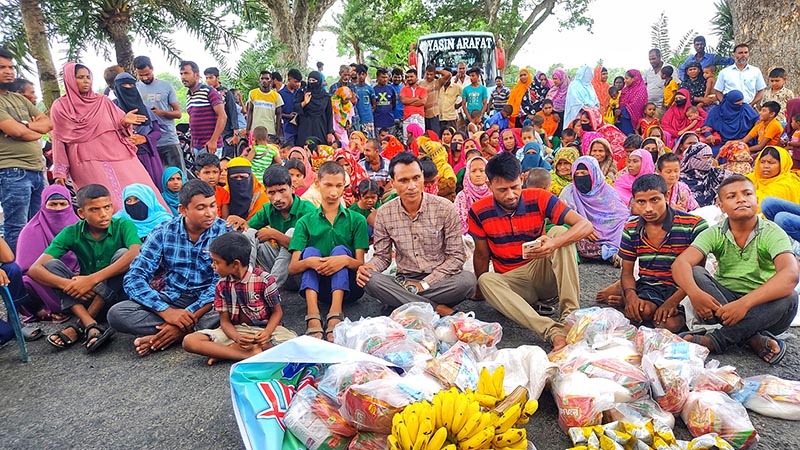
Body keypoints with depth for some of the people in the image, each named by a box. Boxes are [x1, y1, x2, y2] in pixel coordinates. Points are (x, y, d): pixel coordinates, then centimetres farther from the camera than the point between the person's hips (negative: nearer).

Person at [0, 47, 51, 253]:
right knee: (17, 229, -3)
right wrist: (38, 129, 4)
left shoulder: (19, 99, 19)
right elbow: (16, 132, -15)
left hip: (37, 170, 8)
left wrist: (26, 125, -7)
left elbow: (48, 123, 11)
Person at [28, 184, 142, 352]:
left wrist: (92, 279, -38)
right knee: (51, 265, -15)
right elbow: (34, 269, -13)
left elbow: (136, 254, -35)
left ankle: (80, 326, -24)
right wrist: (67, 284, -31)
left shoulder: (123, 226, -13)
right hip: (87, 297, 3)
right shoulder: (71, 234, -6)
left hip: (119, 293, -3)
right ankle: (91, 326, -33)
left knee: (123, 253, -26)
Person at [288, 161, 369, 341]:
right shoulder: (305, 222, 7)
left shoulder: (357, 220, 7)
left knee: (340, 250, -24)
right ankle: (313, 318, -43)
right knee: (310, 251, -23)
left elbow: (361, 263, -4)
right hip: (316, 285, 1)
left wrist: (345, 260, -28)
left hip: (347, 286, 0)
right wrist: (309, 262, -28)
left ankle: (335, 315, -43)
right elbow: (292, 268, -4)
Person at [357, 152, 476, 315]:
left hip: (439, 280, -1)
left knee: (468, 279, -32)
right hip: (403, 281, 2)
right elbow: (382, 256, 6)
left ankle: (403, 301, -19)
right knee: (370, 280, -29)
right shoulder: (384, 214, -1)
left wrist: (423, 284, -15)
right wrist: (368, 267, -19)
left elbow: (456, 256, -6)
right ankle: (437, 308, -25)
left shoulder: (445, 208, -7)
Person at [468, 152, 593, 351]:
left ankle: (570, 314, -30)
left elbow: (585, 225, -19)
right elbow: (481, 255, 5)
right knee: (486, 280, -32)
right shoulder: (479, 212, -9)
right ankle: (552, 331, -47)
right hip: (511, 281, 1)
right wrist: (481, 290, 6)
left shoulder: (538, 199, -11)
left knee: (560, 231, -24)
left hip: (543, 273, 0)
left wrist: (554, 243, -37)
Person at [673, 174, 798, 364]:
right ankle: (754, 339, -27)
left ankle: (717, 340, -25)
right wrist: (694, 293, -42)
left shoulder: (772, 233, -10)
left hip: (762, 306, -1)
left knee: (788, 299, -31)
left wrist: (745, 303, -43)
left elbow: (790, 274, -29)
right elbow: (680, 263, -20)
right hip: (724, 299, 2)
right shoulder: (715, 234, -4)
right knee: (695, 273, -22)